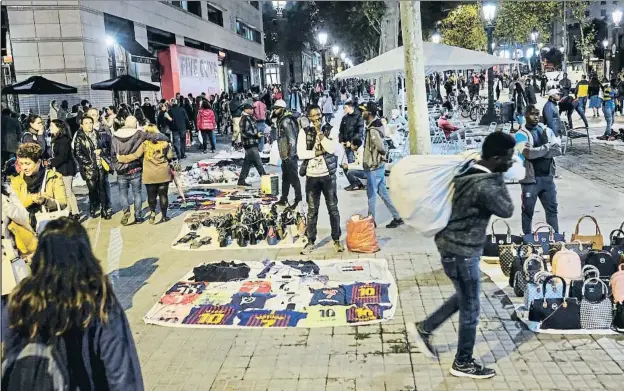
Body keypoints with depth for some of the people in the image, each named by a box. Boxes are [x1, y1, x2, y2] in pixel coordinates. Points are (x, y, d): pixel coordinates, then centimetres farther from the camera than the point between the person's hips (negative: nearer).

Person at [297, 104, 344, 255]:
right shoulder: (304, 132, 1)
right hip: (312, 176, 0)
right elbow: (301, 153, -9)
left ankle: (336, 240, 17)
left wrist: (320, 133, -14)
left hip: (328, 175, 0)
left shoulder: (329, 129, 1)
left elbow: (332, 149, -14)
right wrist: (321, 151, -12)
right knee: (312, 211, 7)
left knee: (333, 209, 6)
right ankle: (310, 241, 14)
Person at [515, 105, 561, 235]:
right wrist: (548, 147, -14)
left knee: (552, 209, 12)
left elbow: (558, 150, -3)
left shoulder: (547, 131, 9)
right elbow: (528, 153, -22)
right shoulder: (521, 134, -6)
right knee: (528, 211, 5)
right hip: (530, 179, -5)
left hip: (547, 177, 5)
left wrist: (537, 151, -16)